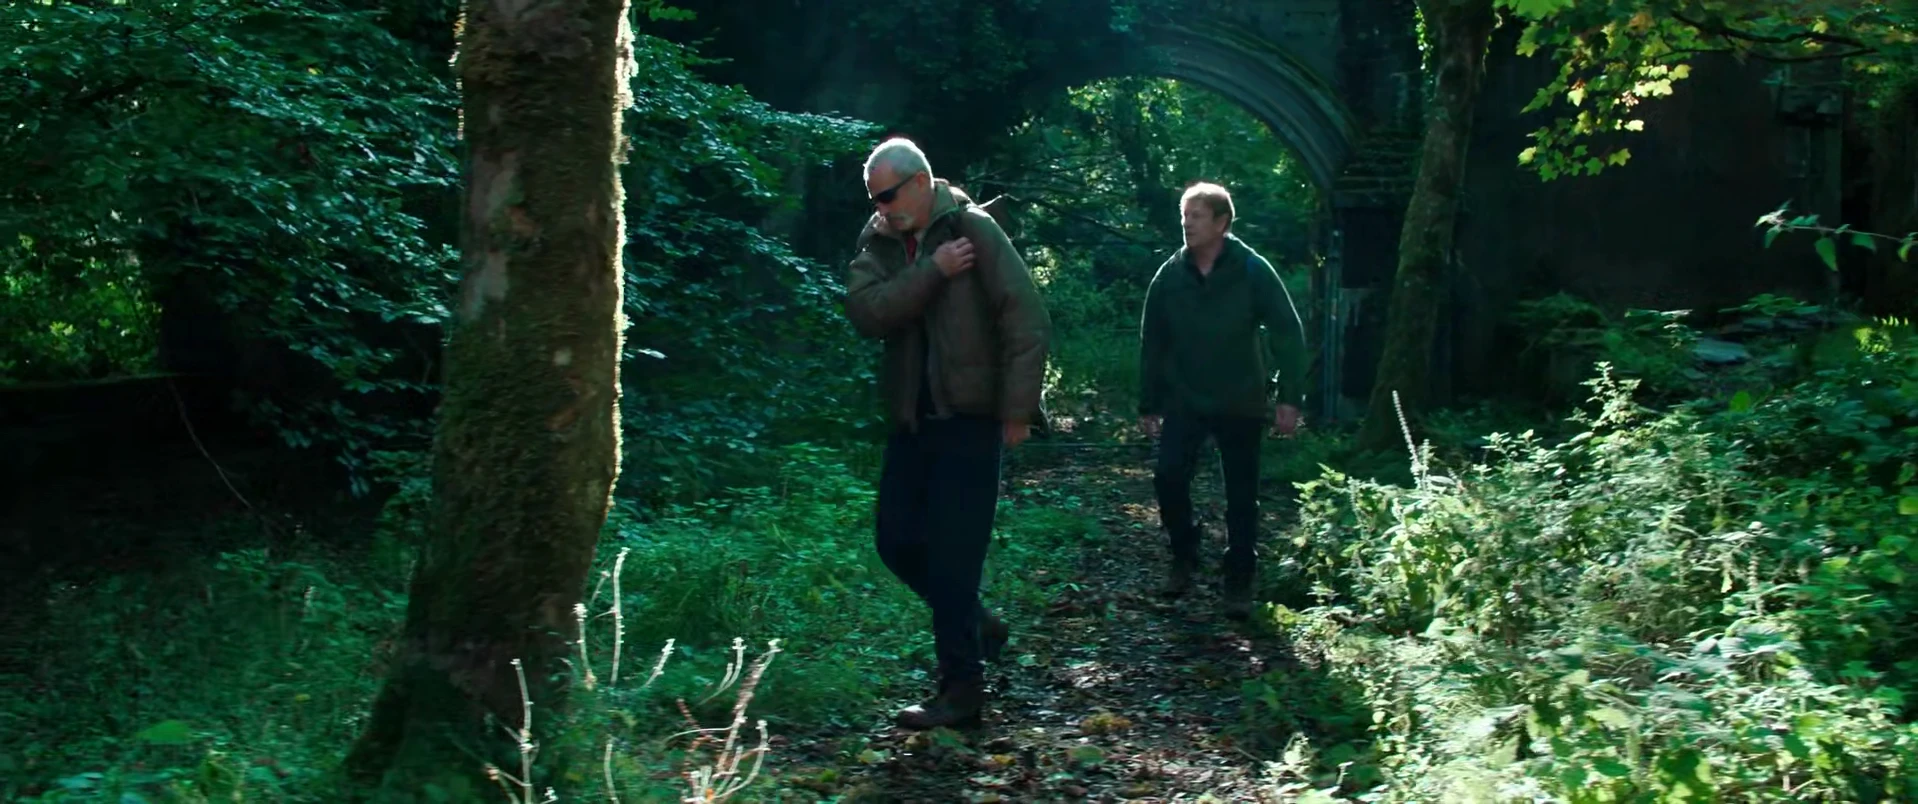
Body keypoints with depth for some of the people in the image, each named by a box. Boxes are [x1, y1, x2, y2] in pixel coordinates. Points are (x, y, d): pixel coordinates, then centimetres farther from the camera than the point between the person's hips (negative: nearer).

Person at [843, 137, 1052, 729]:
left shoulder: (974, 229, -8)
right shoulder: (879, 241, 7)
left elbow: (1026, 320, -12)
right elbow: (865, 311, -11)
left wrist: (1018, 409, -14)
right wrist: (932, 270, -20)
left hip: (970, 419, -6)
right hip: (910, 419, 6)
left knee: (952, 555, -5)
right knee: (897, 542, 10)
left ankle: (962, 688, 8)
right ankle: (977, 627, 31)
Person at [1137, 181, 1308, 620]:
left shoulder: (1253, 271, -10)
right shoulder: (1170, 275, -2)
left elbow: (1289, 334, -9)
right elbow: (1153, 343, 5)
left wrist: (1290, 397, -15)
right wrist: (1149, 404, 6)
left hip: (1241, 405, -2)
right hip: (1184, 402, 2)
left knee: (1241, 495, 4)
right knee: (1169, 475, -12)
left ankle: (1239, 584, 18)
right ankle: (1184, 557, 12)